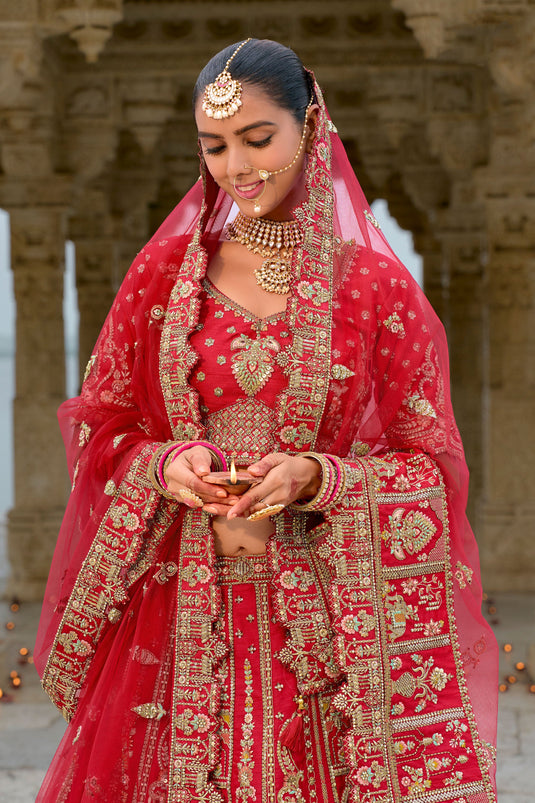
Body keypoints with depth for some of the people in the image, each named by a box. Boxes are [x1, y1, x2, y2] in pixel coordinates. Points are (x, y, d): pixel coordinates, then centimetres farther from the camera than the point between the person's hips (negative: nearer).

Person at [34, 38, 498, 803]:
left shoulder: (377, 287, 0)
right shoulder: (164, 271, 6)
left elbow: (430, 465, 1)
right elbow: (99, 425, 10)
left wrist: (316, 476, -15)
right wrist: (164, 466, -11)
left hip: (327, 618, -1)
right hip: (180, 608, 1)